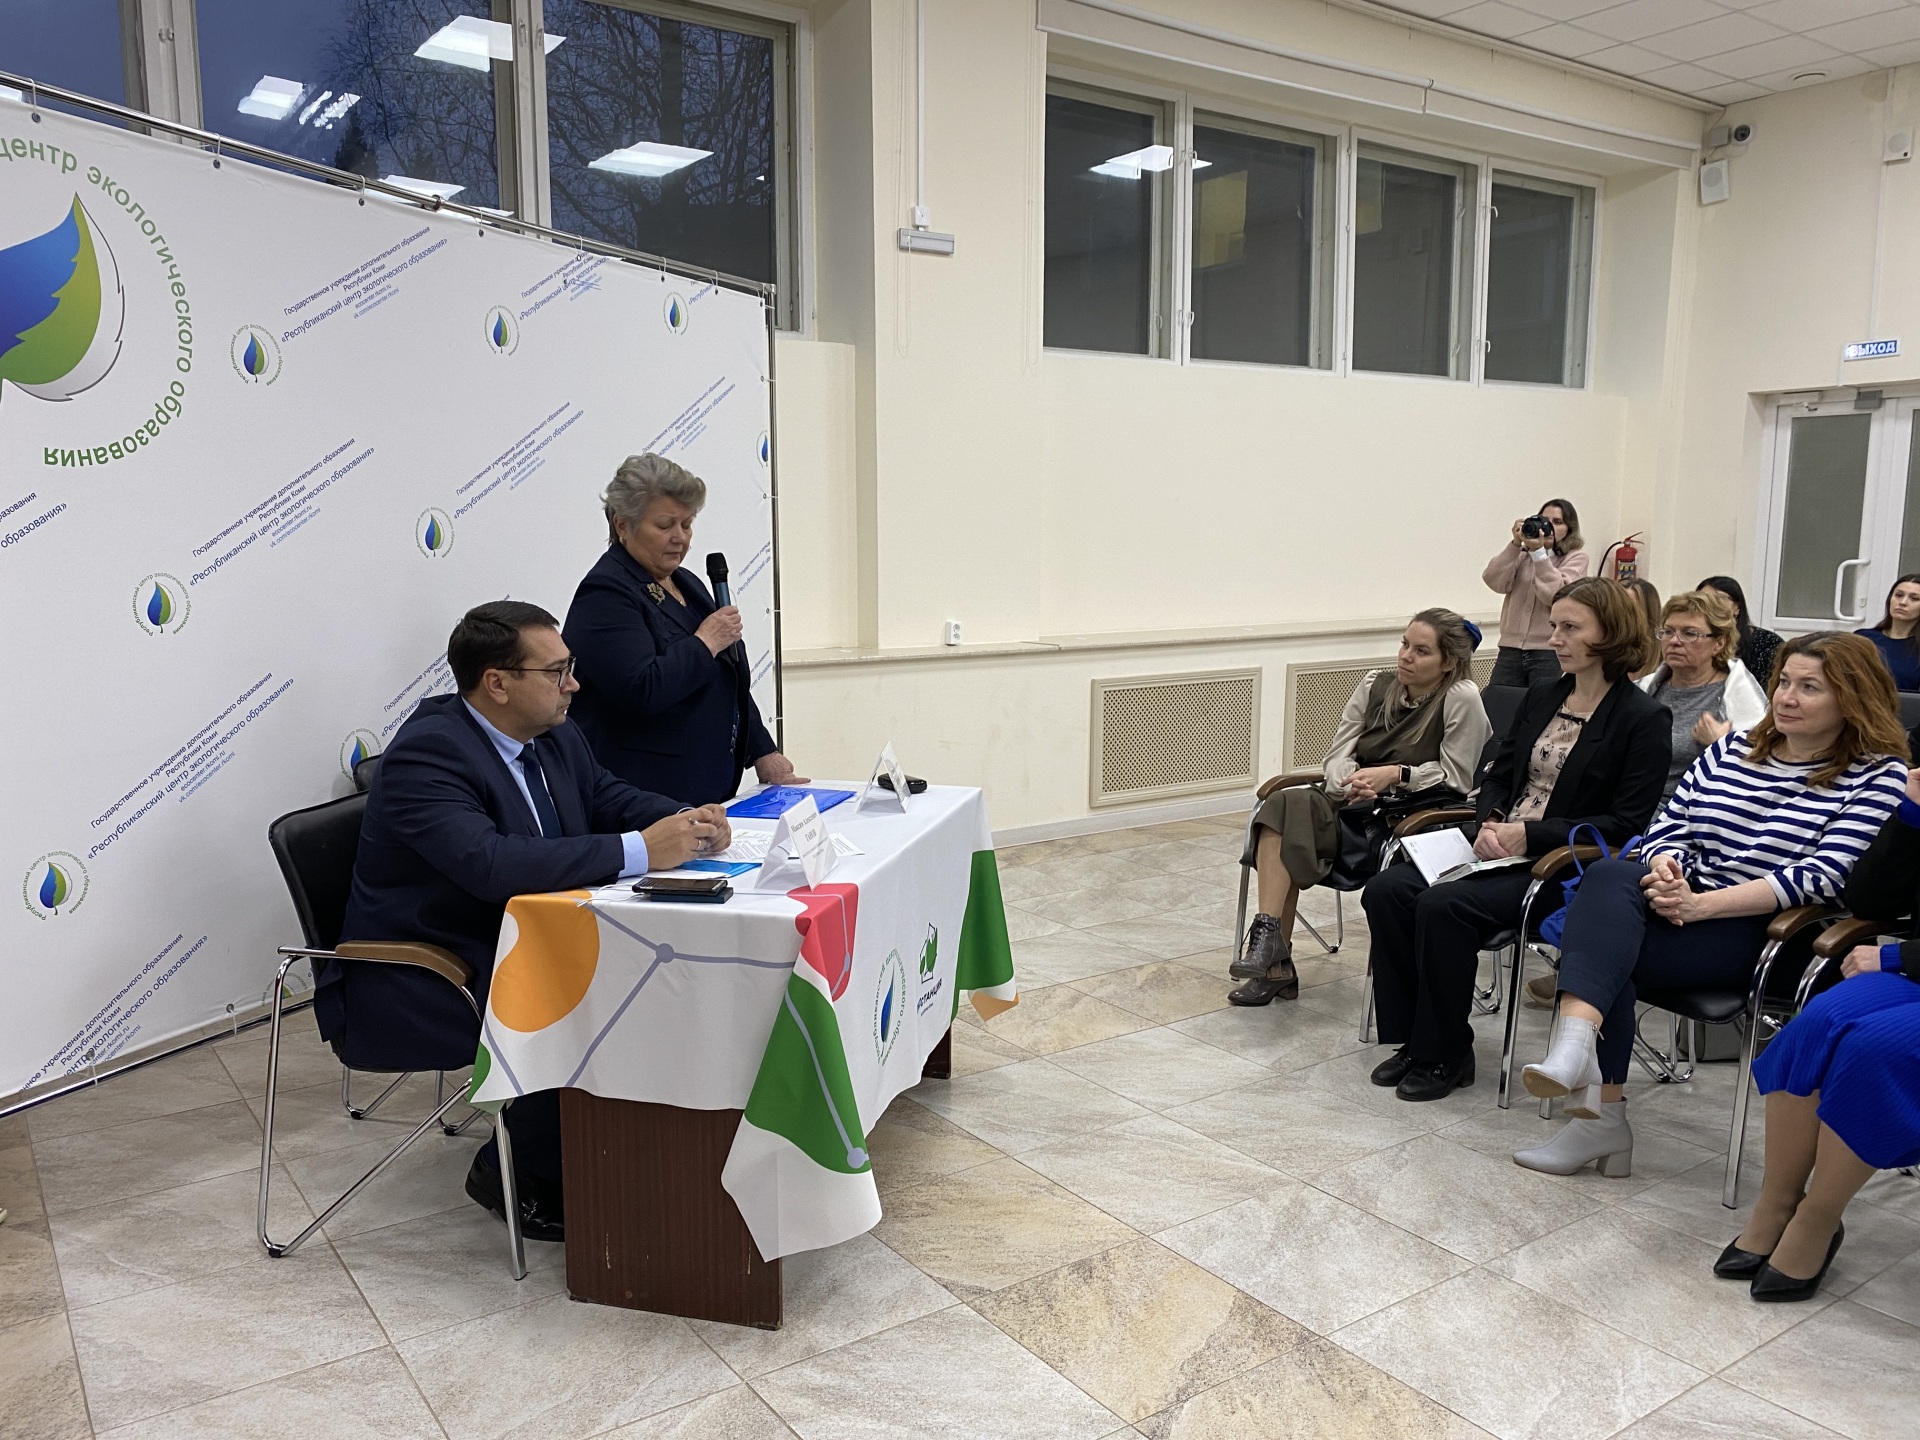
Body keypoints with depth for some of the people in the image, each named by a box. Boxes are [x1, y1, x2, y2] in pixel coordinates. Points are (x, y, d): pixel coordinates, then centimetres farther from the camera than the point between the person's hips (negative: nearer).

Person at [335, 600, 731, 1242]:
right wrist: (638, 850, -38)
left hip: (511, 948, 9)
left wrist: (686, 821, -9)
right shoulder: (426, 754, -24)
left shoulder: (554, 736, 2)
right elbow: (489, 863, -38)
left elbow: (606, 796, 14)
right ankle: (516, 1178, -1)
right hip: (415, 984, -8)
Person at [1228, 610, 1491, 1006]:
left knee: (1290, 808, -28)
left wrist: (1395, 774, -17)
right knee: (1283, 802, -26)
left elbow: (1456, 778, -6)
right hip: (1354, 802, 6)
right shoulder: (1375, 684, 10)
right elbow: (1338, 754, 7)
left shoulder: (1462, 698, -7)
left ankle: (1270, 941, -21)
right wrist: (1351, 781, -15)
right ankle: (1273, 958, -25)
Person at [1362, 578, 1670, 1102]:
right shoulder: (1541, 698, 15)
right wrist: (1489, 823, -6)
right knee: (1387, 890, -16)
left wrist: (1529, 834, -17)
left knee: (1444, 905, -29)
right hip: (1499, 845, 7)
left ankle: (1445, 1055, -10)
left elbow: (1626, 823, -11)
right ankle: (1414, 1039, -4)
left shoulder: (1643, 718, -6)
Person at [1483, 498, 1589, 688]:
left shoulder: (1576, 558, 3)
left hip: (1550, 652, -3)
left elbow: (1556, 595, -13)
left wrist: (1538, 552, -15)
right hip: (1511, 648, 3)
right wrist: (1515, 544, -9)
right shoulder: (1522, 553, 13)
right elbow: (1495, 582, -3)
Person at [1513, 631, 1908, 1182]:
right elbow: (1668, 827, 13)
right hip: (1683, 907, 5)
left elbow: (1821, 876, -13)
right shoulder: (1732, 749, 17)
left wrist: (1701, 903, -21)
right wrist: (1665, 872, -12)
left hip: (1765, 938, -5)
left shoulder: (1878, 778, 0)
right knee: (1609, 875, -30)